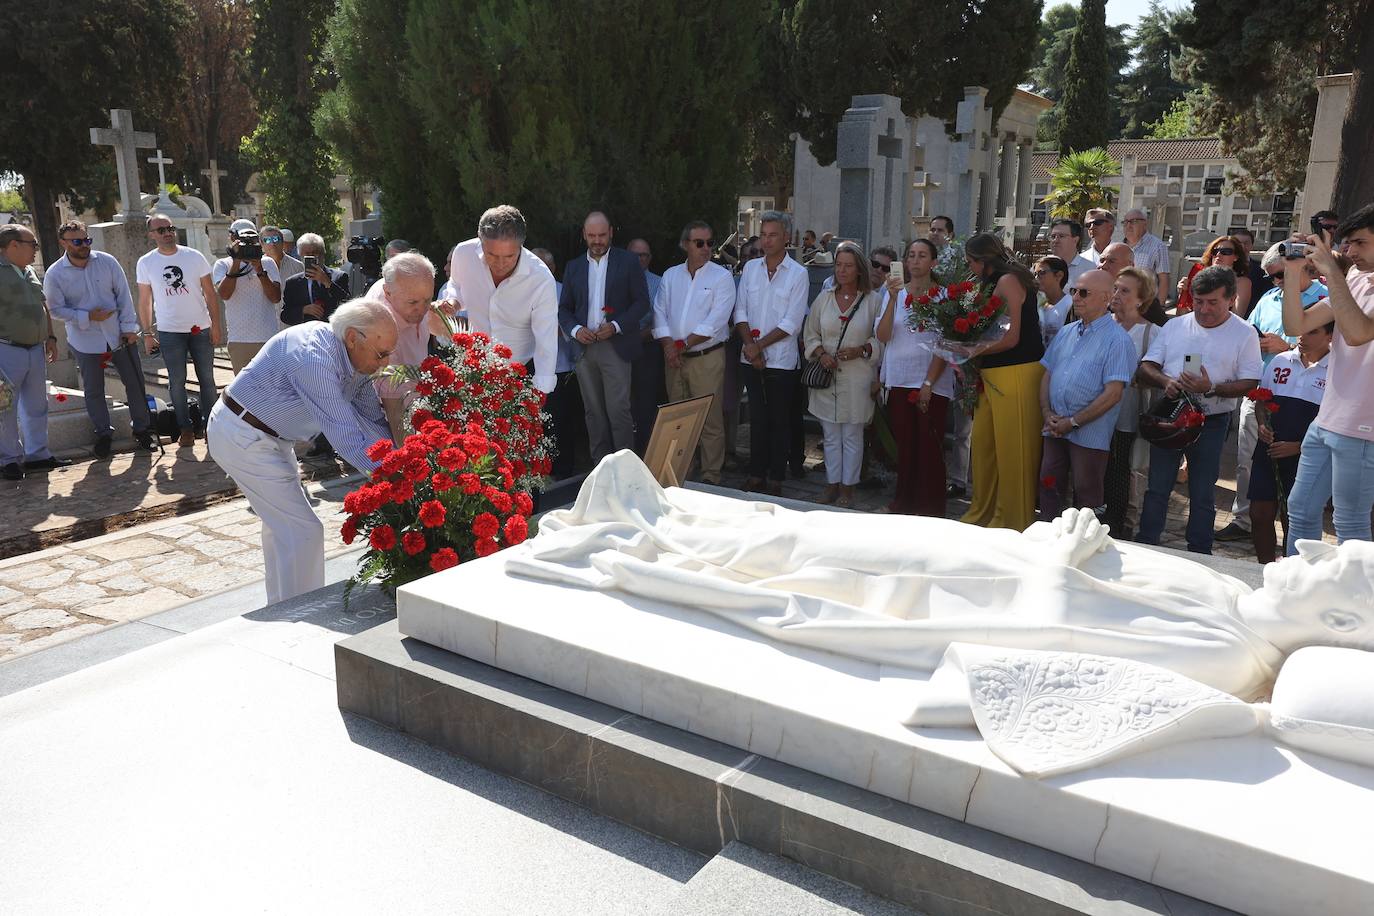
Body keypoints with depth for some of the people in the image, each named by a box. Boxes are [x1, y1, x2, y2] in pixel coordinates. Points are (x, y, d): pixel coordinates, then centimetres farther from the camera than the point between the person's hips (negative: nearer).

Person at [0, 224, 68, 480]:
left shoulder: (29, 272, 16)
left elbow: (42, 306, 24)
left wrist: (50, 337, 18)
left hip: (35, 350, 8)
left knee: (37, 406, 12)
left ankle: (37, 454, 22)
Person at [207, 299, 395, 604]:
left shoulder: (354, 356, -4)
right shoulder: (314, 359, -33)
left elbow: (373, 421, 3)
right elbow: (348, 440, -36)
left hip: (271, 437, 10)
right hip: (242, 438, -10)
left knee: (283, 524, 21)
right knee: (303, 532, -11)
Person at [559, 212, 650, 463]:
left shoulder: (628, 262, 4)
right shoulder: (573, 267, 15)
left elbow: (641, 301, 0)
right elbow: (564, 308, 14)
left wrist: (616, 326, -13)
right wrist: (575, 330, -6)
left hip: (616, 346, -4)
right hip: (584, 347, 4)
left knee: (618, 409, -10)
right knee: (593, 412, 6)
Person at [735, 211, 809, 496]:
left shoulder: (798, 274, -4)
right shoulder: (750, 268, 8)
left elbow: (792, 323, -9)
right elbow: (740, 311, 5)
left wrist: (760, 345, -12)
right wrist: (749, 344, -9)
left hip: (782, 361, -3)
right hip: (752, 360, 4)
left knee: (779, 421, 4)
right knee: (757, 418, 10)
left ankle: (775, 480, 12)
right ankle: (756, 476, 19)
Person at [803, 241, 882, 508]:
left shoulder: (874, 300, -1)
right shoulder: (823, 298, 8)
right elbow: (810, 334, 11)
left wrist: (861, 350, -16)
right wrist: (821, 354, -6)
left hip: (857, 378, -3)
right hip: (827, 376, 3)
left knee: (852, 436, 3)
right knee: (831, 436, 10)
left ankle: (847, 489, 13)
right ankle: (832, 485, 20)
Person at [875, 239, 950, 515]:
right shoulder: (896, 293, 10)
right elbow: (882, 336, -2)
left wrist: (928, 383, -11)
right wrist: (893, 299, -11)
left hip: (932, 383, -3)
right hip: (899, 380, 3)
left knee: (930, 447, 0)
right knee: (905, 445, 8)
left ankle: (930, 508, 9)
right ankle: (905, 501, 19)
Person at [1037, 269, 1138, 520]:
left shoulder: (1117, 340, -7)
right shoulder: (1066, 332, 14)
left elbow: (1112, 394, -14)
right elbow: (1047, 374, 14)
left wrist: (1073, 422, -14)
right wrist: (1047, 413, -1)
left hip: (1089, 435, -6)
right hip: (1055, 430, 6)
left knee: (1086, 498, 3)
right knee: (1049, 489, 10)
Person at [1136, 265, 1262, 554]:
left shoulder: (1244, 334, -2)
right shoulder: (1175, 326, 6)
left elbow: (1249, 383, -8)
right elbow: (1145, 369, 5)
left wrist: (1211, 389, -23)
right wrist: (1166, 381, -16)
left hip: (1211, 423, -2)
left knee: (1202, 495, 7)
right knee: (1156, 489, 6)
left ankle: (1198, 558, 17)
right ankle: (1144, 549, 15)